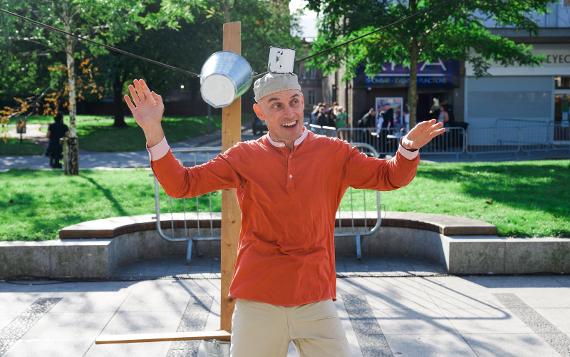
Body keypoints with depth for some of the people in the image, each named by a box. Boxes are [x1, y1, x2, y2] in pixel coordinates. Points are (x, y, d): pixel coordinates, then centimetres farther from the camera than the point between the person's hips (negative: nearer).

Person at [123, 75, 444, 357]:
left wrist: (409, 148, -19)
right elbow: (181, 184, 2)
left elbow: (390, 177, 3)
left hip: (316, 301, 0)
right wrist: (153, 132, -11)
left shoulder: (334, 152, 5)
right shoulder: (244, 157, 4)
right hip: (257, 302, 0)